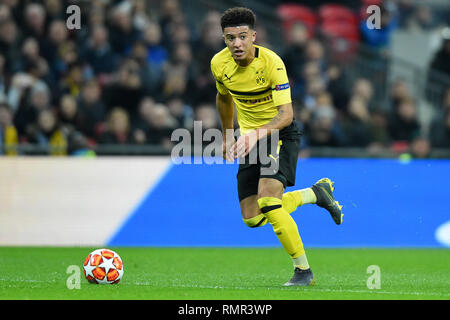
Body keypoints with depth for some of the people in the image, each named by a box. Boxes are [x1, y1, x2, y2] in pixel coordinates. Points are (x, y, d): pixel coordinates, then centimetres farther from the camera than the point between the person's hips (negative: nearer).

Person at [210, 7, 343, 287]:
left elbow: (286, 114, -28)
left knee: (267, 199, -26)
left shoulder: (271, 62, -24)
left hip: (280, 134, -6)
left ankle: (304, 271, -13)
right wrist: (228, 136, 22)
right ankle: (315, 193, 23)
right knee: (252, 218, 0)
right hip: (249, 138, 6)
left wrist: (258, 133, -44)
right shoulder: (219, 64, -7)